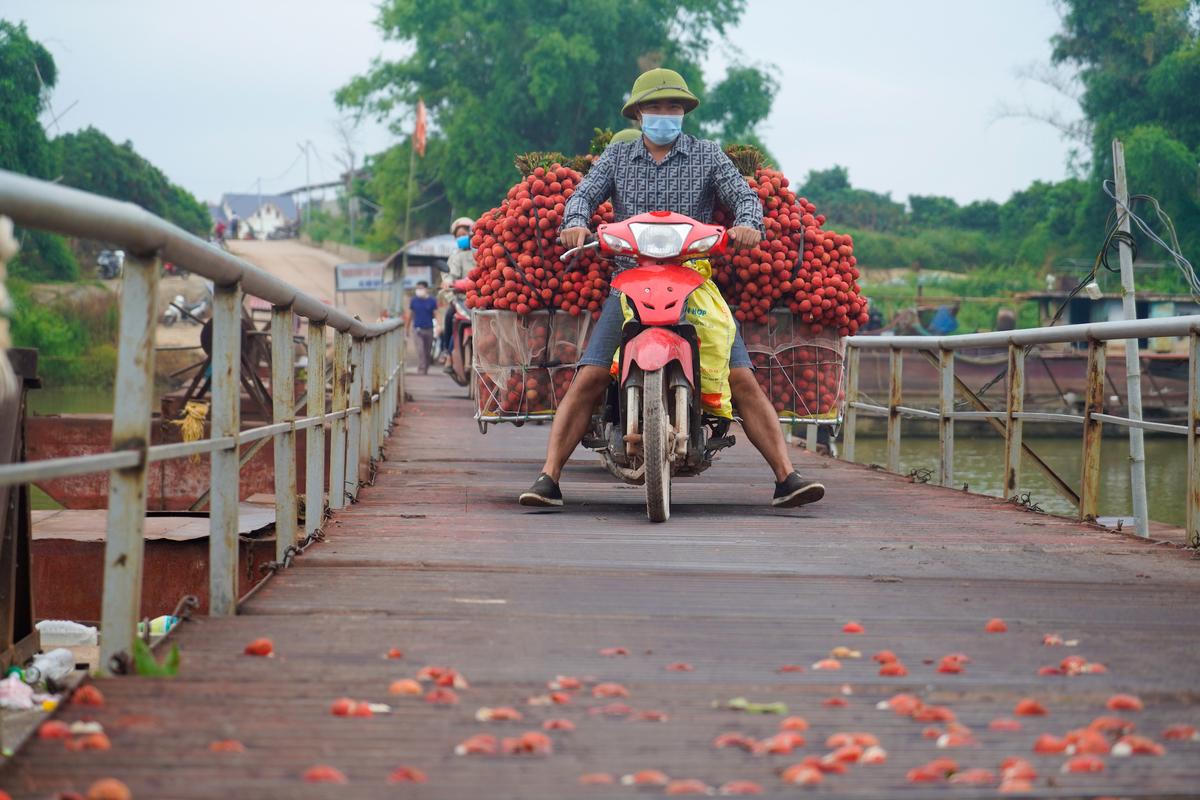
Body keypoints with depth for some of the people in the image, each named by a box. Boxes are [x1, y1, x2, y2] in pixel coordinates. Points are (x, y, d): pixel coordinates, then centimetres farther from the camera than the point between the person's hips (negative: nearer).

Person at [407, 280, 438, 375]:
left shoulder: (432, 301, -1)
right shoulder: (414, 301, 2)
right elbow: (410, 315, 10)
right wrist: (408, 328, 12)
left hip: (429, 329, 1)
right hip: (417, 328, -1)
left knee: (427, 352, 10)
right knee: (420, 350, -13)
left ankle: (426, 370, 23)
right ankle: (421, 370, -16)